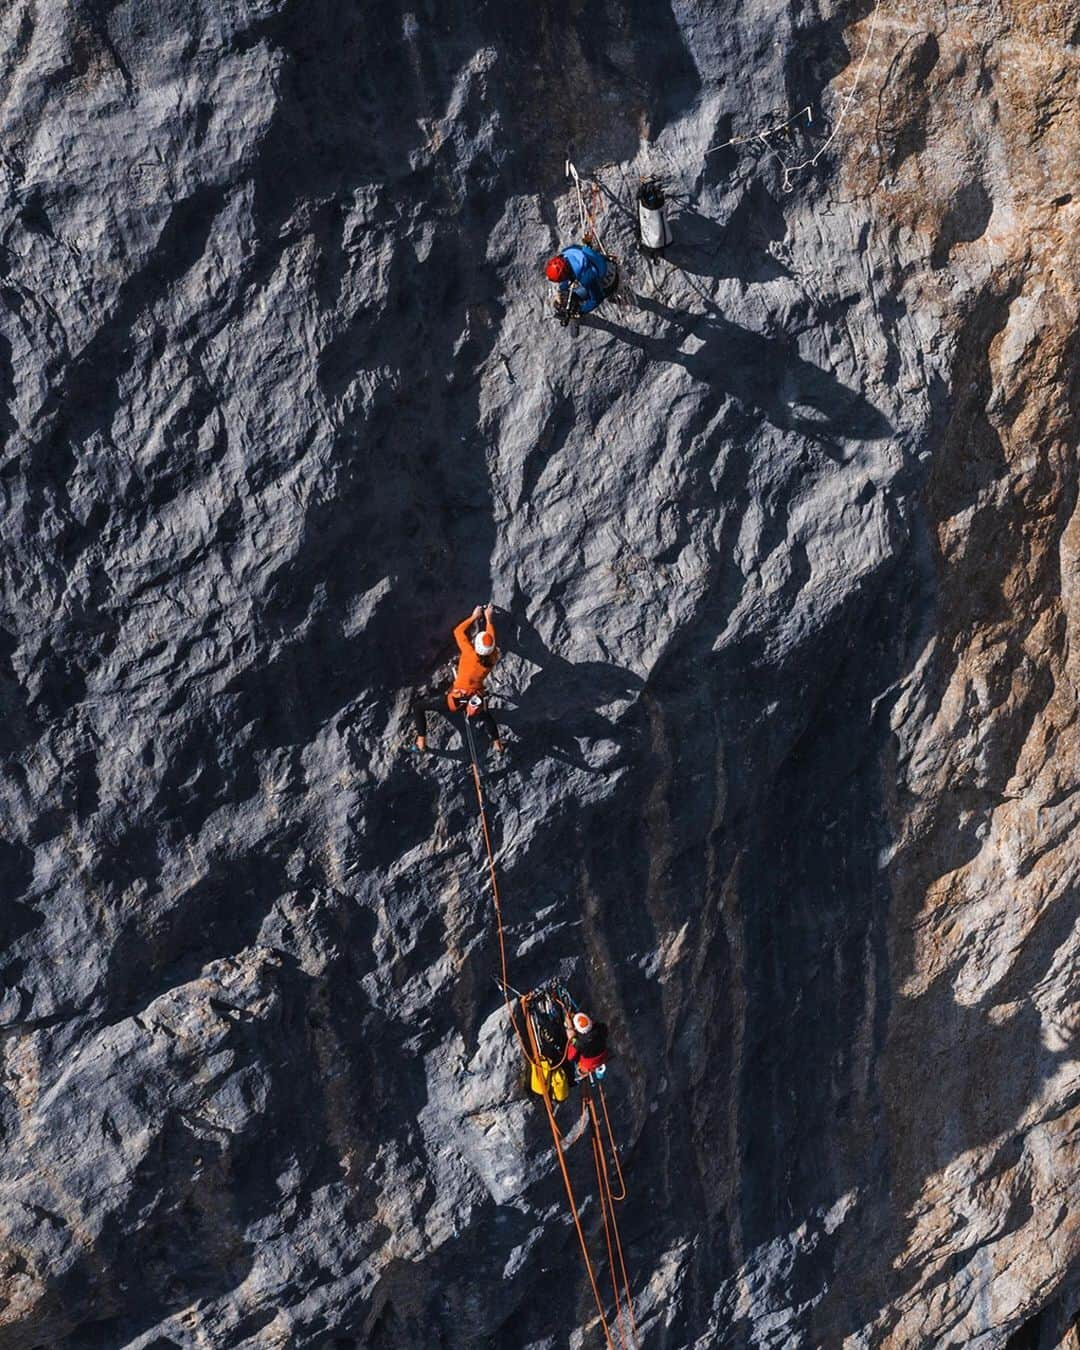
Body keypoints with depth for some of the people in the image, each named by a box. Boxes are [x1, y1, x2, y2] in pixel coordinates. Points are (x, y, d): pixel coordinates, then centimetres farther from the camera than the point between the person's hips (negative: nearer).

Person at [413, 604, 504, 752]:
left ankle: (421, 741, 1)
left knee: (418, 706, 6)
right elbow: (491, 637, 12)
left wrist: (474, 616, 5)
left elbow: (458, 632, -7)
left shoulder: (471, 655, -20)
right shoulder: (492, 660, -9)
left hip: (456, 701, -5)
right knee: (485, 715, 41)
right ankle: (496, 742, 41)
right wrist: (488, 618, 25)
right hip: (476, 704, 5)